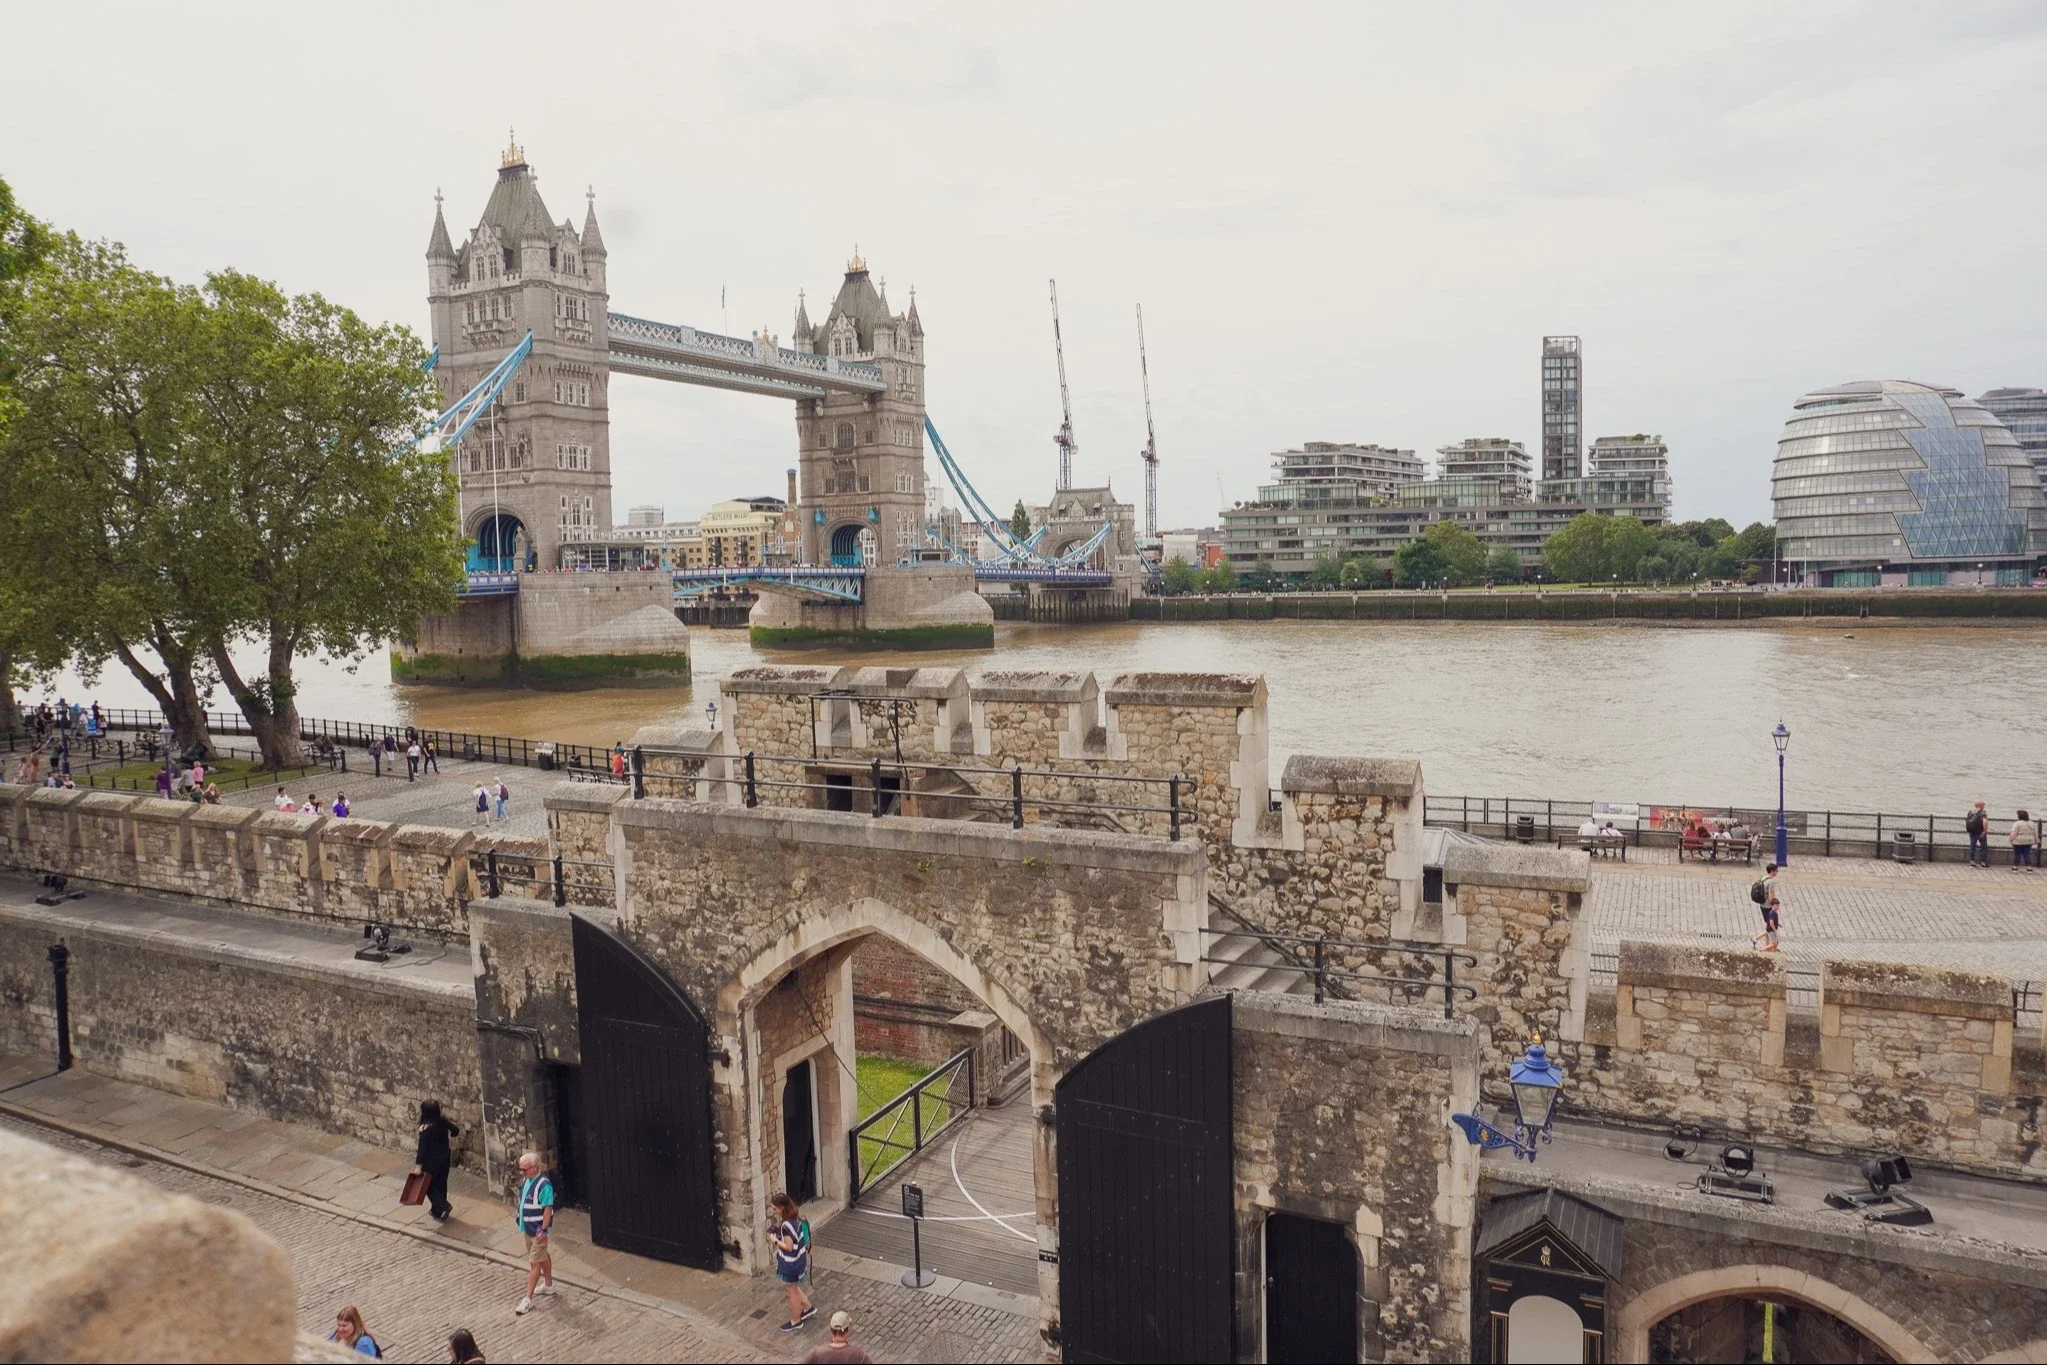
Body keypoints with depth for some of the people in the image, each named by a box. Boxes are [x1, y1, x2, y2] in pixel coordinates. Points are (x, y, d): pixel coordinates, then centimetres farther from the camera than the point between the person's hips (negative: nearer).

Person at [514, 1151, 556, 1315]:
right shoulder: (526, 1179, 0)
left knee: (534, 1262, -1)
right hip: (528, 1227, 9)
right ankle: (548, 1284, 39)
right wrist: (521, 1221, 17)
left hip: (537, 1229, -9)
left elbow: (548, 1209, -24)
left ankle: (528, 1299, 5)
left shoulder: (544, 1185, -27)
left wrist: (543, 1230, -23)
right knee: (542, 1256, 23)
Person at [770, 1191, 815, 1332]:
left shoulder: (787, 1225, -32)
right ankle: (808, 1307, 41)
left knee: (792, 1291, 13)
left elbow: (788, 1247, -26)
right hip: (798, 1259, 9)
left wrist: (775, 1240, -16)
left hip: (791, 1263, -9)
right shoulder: (795, 1217, -4)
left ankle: (795, 1321, 33)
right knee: (790, 1287, 27)